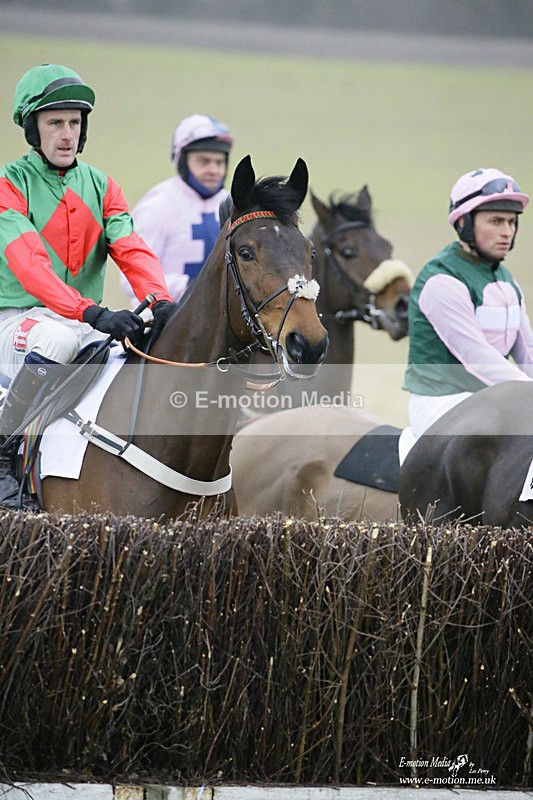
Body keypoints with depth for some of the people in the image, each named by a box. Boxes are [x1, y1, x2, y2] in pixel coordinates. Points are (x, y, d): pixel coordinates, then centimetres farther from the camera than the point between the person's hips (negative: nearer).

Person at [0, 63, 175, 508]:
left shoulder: (100, 186, 12)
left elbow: (132, 251, -3)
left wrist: (160, 302, -26)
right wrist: (93, 314, -36)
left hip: (85, 323, 6)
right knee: (56, 340, -38)